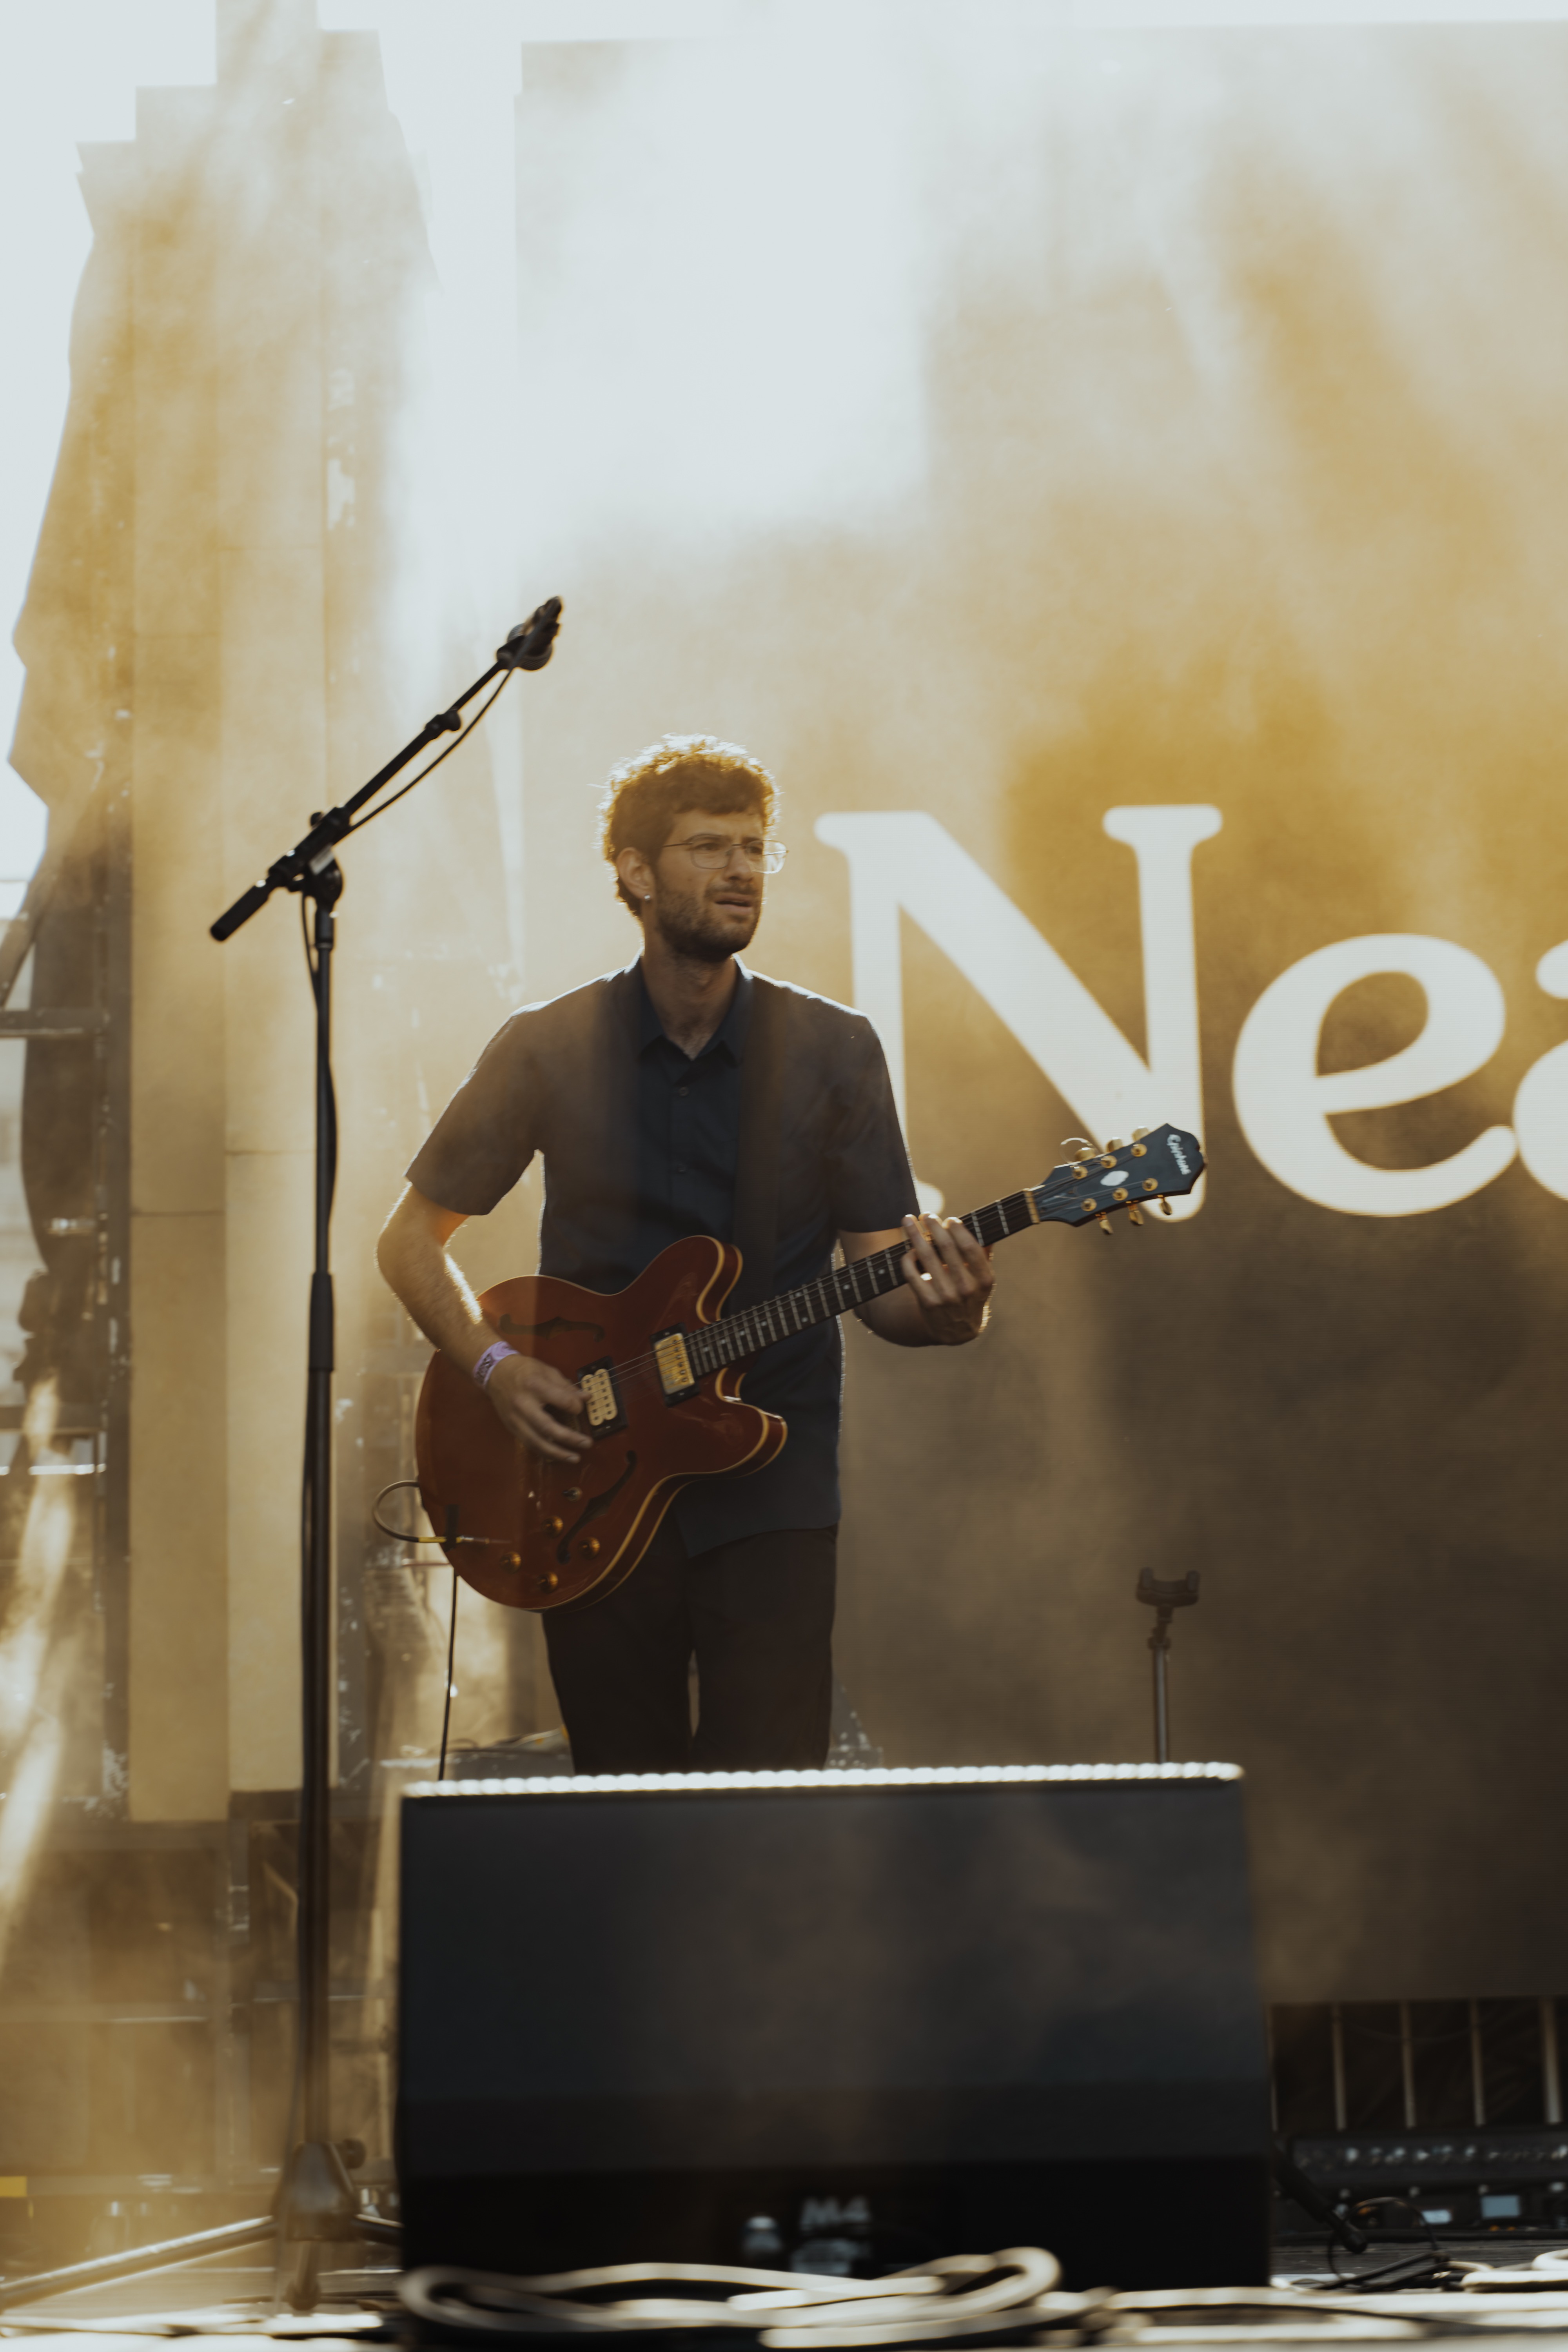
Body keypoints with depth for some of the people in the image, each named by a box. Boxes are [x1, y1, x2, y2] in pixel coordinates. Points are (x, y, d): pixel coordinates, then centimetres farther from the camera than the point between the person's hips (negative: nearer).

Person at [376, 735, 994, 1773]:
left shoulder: (833, 1050, 1)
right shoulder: (551, 1049, 0)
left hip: (770, 1489, 0)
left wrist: (945, 1307, -22)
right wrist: (494, 1364, -8)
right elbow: (413, 1235, 7)